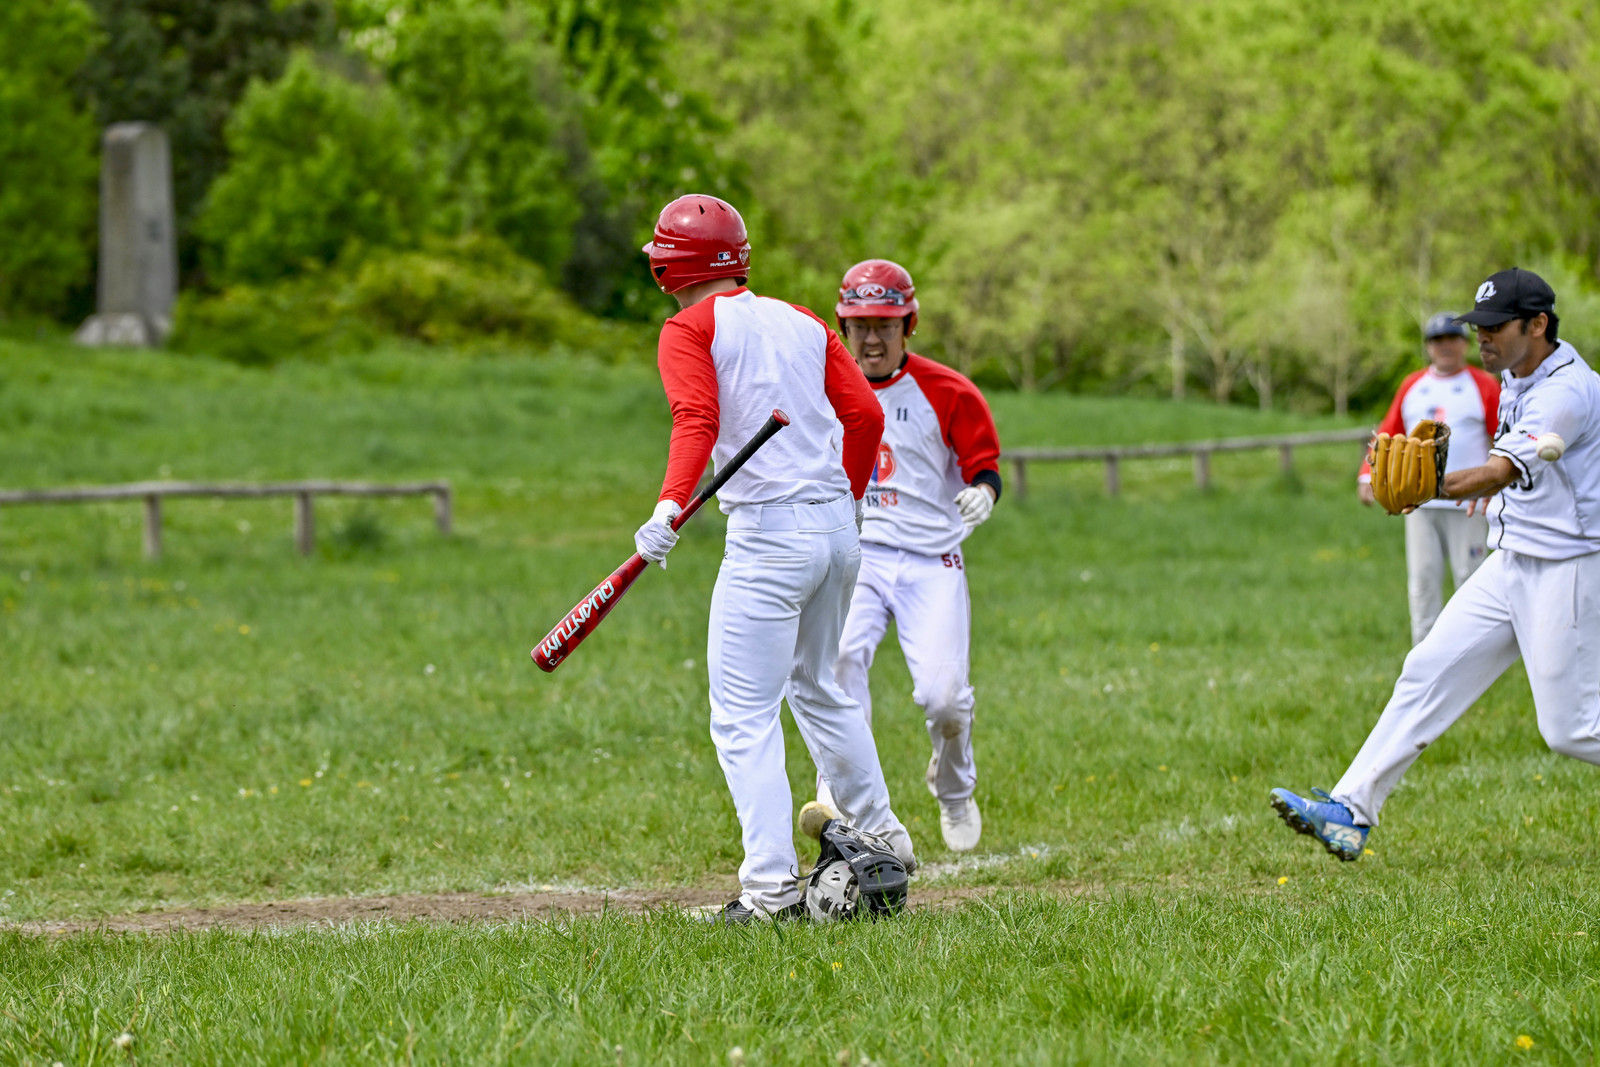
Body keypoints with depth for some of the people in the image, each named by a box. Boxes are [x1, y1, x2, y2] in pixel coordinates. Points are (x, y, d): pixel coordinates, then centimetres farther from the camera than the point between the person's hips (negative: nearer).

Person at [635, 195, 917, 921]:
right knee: (817, 689, 27)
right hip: (838, 529, 7)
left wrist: (669, 508, -31)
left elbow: (697, 421, -20)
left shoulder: (691, 330, -3)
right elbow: (865, 415, 12)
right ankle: (879, 838, 32)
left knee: (743, 716, -5)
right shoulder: (802, 323, 16)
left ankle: (772, 884, -15)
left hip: (770, 532, -7)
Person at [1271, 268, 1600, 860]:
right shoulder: (1514, 378, 9)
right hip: (1510, 562, 9)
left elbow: (1500, 472, -35)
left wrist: (1433, 488, -51)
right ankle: (1351, 813, -2)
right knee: (1429, 671, 0)